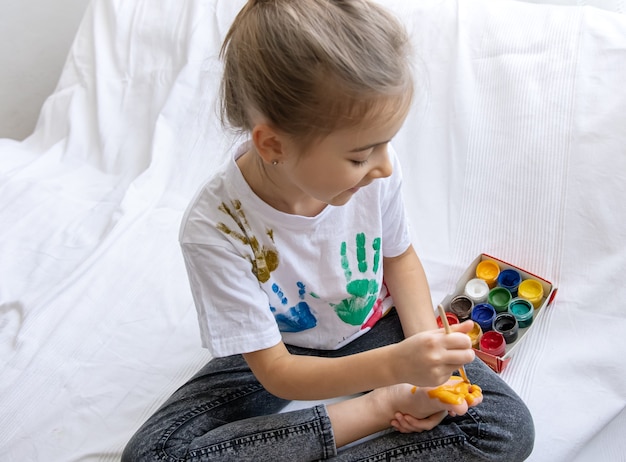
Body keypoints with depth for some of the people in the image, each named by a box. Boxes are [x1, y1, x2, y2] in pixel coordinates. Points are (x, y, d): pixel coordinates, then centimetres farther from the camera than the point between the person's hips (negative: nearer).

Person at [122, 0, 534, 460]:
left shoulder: (374, 171, -24)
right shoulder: (214, 229, -31)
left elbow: (399, 257, -1)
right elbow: (276, 372, -24)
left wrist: (425, 350, -16)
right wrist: (394, 366, -38)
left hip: (374, 328, 1)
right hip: (284, 350, 0)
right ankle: (379, 409, -17)